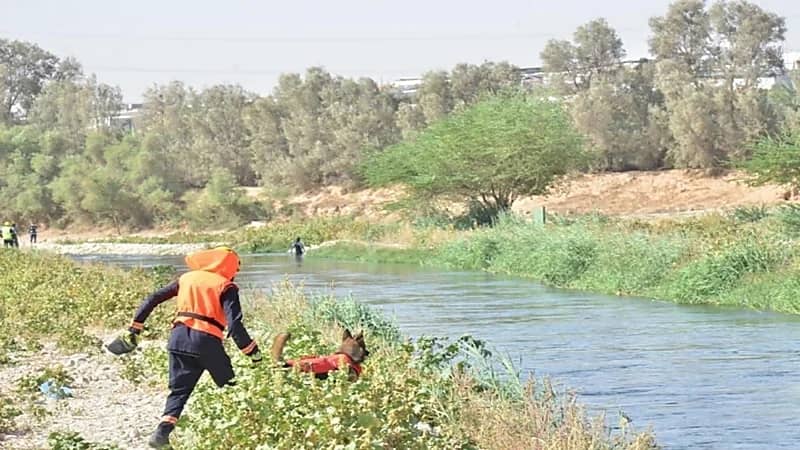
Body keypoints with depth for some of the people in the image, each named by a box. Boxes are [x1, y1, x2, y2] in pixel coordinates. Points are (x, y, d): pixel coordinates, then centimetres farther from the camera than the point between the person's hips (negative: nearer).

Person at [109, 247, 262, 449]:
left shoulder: (187, 278, 19)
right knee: (231, 387, 15)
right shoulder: (226, 287, 4)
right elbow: (234, 324, -9)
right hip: (207, 341, -4)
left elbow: (152, 299, 16)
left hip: (179, 339, 4)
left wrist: (134, 329, 21)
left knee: (179, 391, 9)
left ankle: (162, 432, -11)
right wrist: (253, 351, -4)